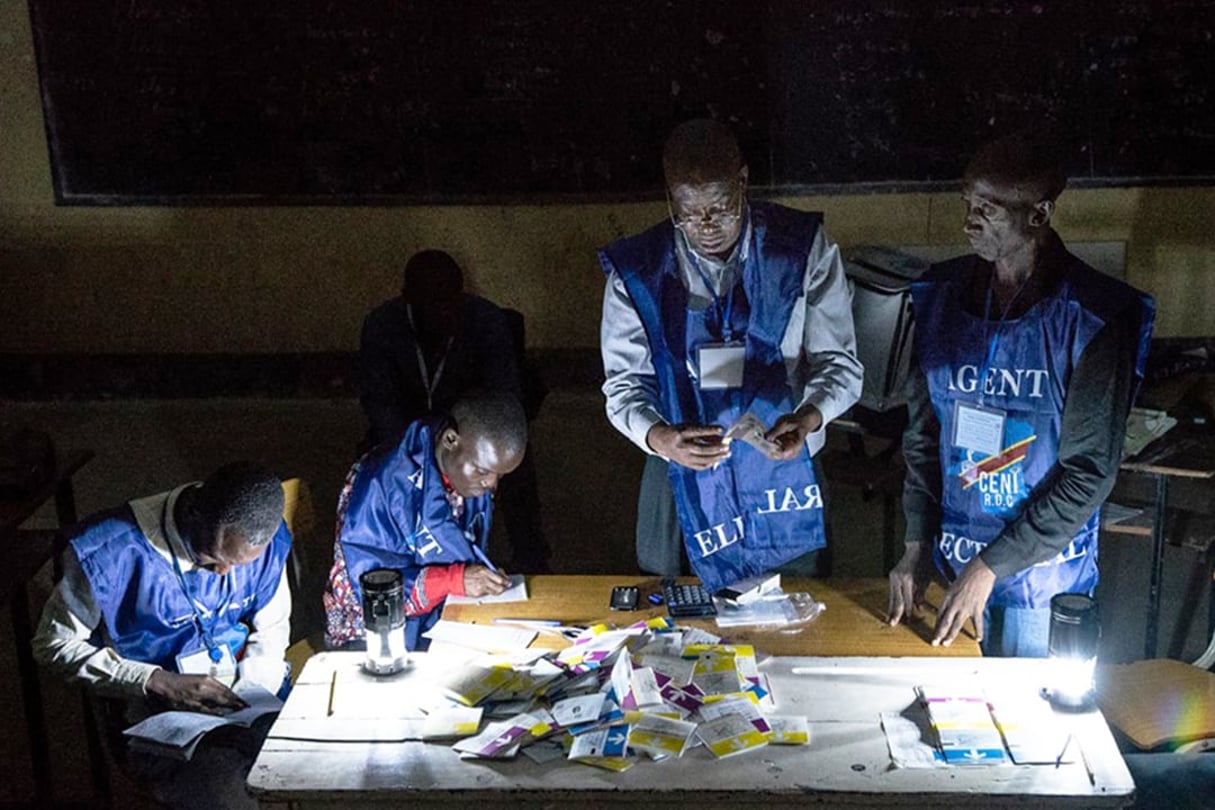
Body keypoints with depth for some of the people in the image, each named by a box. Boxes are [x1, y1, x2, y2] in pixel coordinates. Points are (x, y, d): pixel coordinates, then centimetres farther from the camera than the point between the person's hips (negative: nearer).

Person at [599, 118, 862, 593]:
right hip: (683, 476, 0)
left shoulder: (804, 248, -12)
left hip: (783, 472, 0)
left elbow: (839, 362, -8)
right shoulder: (636, 271, -11)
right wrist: (661, 438, -30)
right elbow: (625, 384, -8)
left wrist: (808, 418, -29)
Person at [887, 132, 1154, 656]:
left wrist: (990, 567, -17)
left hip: (1042, 574, -4)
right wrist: (917, 544, -1)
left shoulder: (1091, 318, -16)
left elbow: (1090, 473, -16)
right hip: (951, 561, 4)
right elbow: (922, 430, 5)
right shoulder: (941, 296, -2)